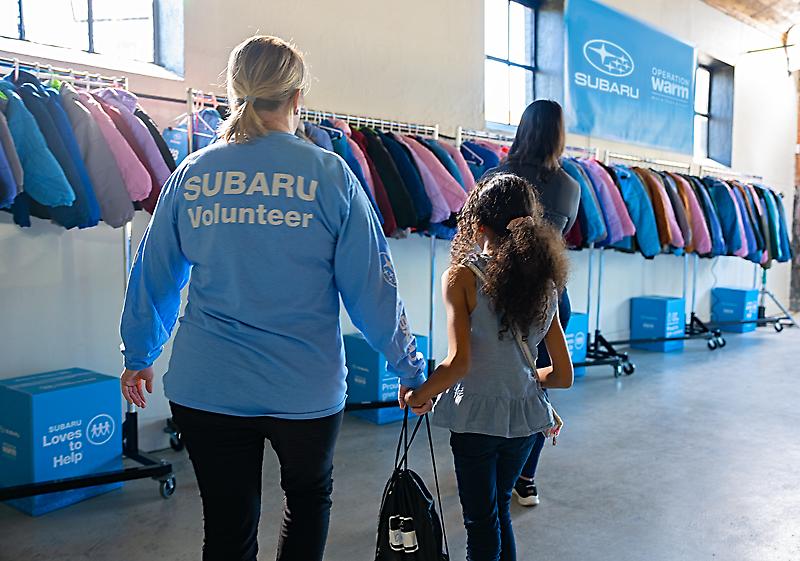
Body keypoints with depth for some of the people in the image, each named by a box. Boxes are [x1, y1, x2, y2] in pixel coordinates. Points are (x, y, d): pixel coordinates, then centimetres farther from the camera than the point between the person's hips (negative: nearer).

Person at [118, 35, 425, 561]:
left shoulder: (192, 174, 0)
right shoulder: (330, 174, -8)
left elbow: (153, 276, 8)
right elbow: (372, 285, -7)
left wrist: (139, 356, 24)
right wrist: (411, 369, 5)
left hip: (206, 387, 2)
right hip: (305, 388, -1)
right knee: (310, 494, 27)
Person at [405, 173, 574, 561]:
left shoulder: (462, 275, -13)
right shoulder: (545, 283, 2)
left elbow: (459, 362, -23)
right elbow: (563, 376, 4)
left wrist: (417, 396, -8)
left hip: (476, 415, -5)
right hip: (526, 417, 5)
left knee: (481, 519, 13)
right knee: (500, 507, 26)